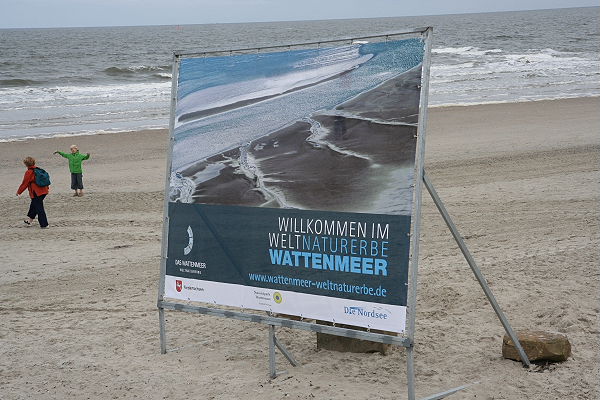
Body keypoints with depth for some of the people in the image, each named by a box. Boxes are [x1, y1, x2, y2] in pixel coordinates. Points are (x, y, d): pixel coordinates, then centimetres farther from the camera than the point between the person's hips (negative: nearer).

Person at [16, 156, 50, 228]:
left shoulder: (28, 172, -12)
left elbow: (24, 184, -6)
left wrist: (19, 191, 7)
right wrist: (47, 187, 32)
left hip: (36, 193, -8)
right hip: (43, 191, 8)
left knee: (39, 208, -2)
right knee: (33, 205, 23)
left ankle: (44, 224, -2)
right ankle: (29, 220, 34)